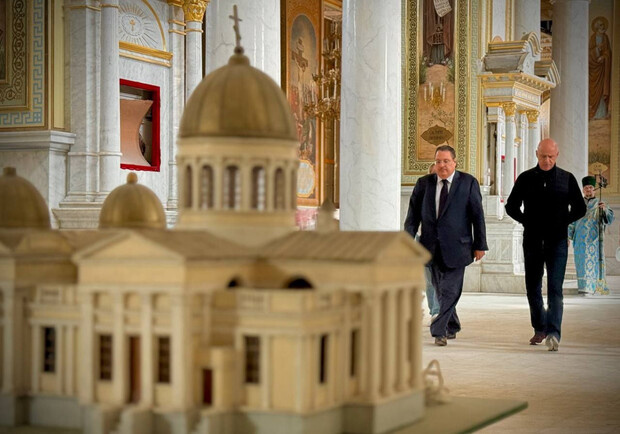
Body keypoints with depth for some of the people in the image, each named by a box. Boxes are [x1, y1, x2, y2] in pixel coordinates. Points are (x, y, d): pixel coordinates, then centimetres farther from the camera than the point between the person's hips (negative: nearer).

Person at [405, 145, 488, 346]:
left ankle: (438, 330, -4)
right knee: (440, 290, 12)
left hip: (456, 246, -3)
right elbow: (413, 214, 6)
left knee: (450, 291, -7)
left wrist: (480, 245, -2)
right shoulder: (423, 183, 7)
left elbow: (477, 215, 1)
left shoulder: (468, 182, 0)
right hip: (432, 246, 3)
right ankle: (452, 326, 29)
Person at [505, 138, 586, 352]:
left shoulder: (567, 179, 4)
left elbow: (579, 208, 12)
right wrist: (527, 221, 3)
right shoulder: (525, 178, 5)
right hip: (532, 240, 2)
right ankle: (539, 328, 26)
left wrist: (562, 222, 2)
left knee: (554, 288, -12)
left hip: (557, 240, -2)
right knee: (532, 287, 9)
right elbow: (511, 206, 14)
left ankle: (553, 334, -18)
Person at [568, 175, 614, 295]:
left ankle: (590, 287, -10)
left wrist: (605, 209, -24)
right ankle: (583, 285, 2)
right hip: (580, 239, 2)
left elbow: (609, 219, -5)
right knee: (581, 262, -1)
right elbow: (572, 222, 15)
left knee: (591, 261, -8)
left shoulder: (599, 204, 8)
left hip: (593, 239, -2)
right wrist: (568, 236, 6)